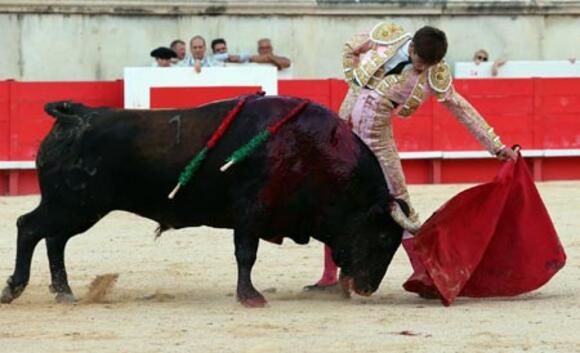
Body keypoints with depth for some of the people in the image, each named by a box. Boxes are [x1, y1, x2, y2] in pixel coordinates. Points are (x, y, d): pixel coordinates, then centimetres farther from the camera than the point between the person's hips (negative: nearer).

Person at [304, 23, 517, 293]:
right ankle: (329, 275, 15)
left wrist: (497, 147, -2)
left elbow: (463, 110, -3)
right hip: (346, 121, 2)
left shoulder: (436, 76, -8)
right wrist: (354, 87, 2)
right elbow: (350, 50, 9)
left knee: (397, 200, -6)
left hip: (377, 136, -2)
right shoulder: (387, 36, -8)